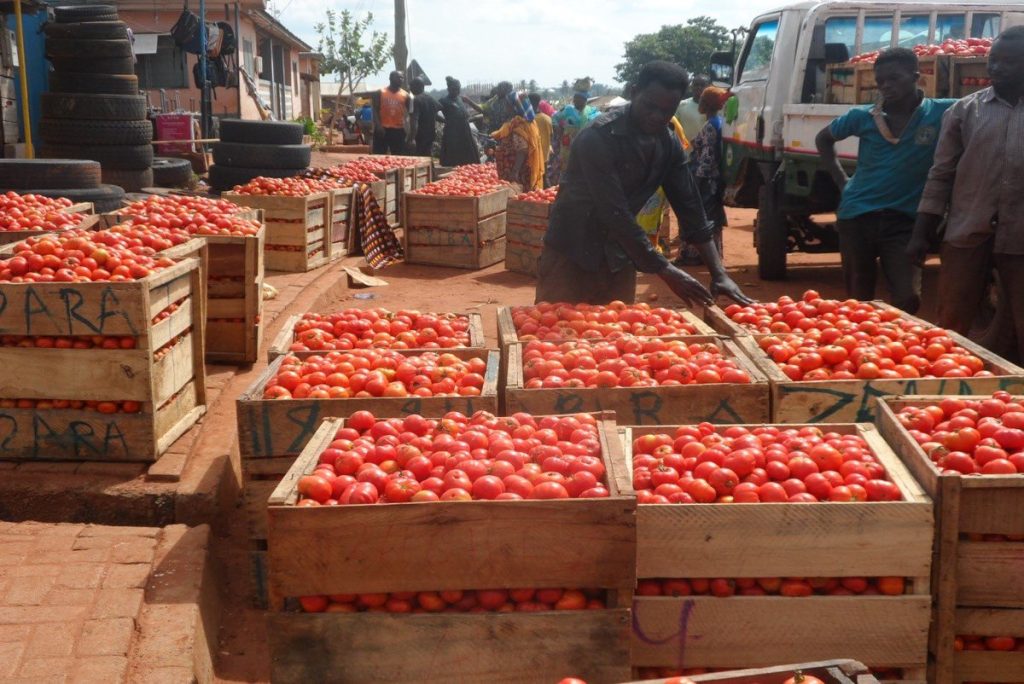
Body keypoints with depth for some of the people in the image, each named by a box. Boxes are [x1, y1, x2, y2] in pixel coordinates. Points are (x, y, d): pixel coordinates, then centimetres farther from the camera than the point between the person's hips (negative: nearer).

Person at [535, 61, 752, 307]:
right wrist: (666, 271, -27)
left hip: (620, 260, 6)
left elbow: (689, 206, 1)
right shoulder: (598, 138, -21)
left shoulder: (669, 146, 0)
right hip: (571, 255, -6)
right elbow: (615, 213, -26)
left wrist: (719, 274, -9)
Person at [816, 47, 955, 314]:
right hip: (857, 217, 2)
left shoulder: (941, 113, -7)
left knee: (908, 300, -11)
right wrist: (841, 180, 6)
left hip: (905, 220, -2)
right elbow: (824, 139, 17)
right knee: (858, 301, 11)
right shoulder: (863, 116, 0)